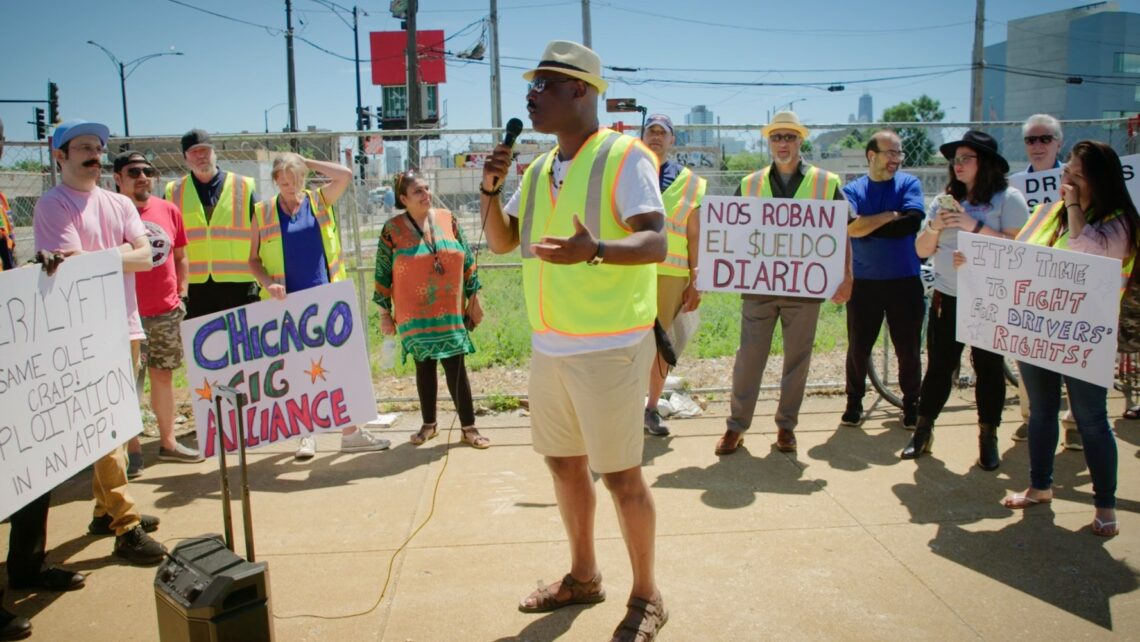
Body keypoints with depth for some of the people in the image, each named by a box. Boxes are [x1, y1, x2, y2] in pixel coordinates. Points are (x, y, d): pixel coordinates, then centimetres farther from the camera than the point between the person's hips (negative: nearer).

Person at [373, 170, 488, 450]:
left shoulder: (448, 219, 2)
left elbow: (467, 261, 8)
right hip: (415, 315, -1)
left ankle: (469, 427, 8)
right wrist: (384, 313, 2)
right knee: (425, 366, 10)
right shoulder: (392, 229, -3)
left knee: (456, 366, 0)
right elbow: (382, 274, 2)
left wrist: (474, 299, 6)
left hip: (450, 311, 1)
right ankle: (429, 424, 26)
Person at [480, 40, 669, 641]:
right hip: (548, 346, 8)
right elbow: (501, 242, 18)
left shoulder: (624, 156, -10)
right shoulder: (539, 169, 12)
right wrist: (490, 188, 1)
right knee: (563, 462, 17)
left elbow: (654, 244, -19)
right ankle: (583, 576, 36)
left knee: (621, 476, 0)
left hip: (608, 347, -7)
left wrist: (595, 250, -38)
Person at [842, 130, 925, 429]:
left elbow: (912, 222, -14)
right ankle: (854, 402, 24)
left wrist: (868, 227, -12)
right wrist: (890, 216, -12)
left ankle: (911, 404, 24)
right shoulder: (852, 190, 4)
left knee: (908, 348, 7)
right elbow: (851, 227, -14)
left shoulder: (909, 183, 4)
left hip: (905, 281, 0)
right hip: (863, 282, 0)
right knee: (858, 346, 7)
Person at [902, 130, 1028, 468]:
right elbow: (922, 250, 10)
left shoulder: (1008, 198, -4)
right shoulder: (945, 201, 11)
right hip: (947, 298, 4)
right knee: (938, 366, 6)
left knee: (989, 368, 3)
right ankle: (923, 432, 15)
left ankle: (988, 439, 15)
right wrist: (934, 227, -9)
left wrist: (975, 227, -21)